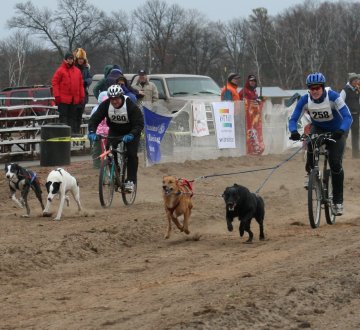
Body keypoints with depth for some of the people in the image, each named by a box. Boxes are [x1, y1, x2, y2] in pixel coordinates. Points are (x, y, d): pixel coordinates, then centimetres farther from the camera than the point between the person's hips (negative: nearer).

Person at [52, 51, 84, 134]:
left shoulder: (77, 71, 12)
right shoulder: (60, 70, -3)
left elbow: (81, 84, 16)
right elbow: (54, 82, -5)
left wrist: (82, 96, 11)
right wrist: (57, 96, -11)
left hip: (74, 100, 5)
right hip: (63, 99, -5)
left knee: (72, 117, 8)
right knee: (63, 116, -4)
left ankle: (73, 132, 11)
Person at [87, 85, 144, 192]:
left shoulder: (131, 106, -29)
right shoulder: (105, 105, -20)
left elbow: (139, 124, -32)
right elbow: (94, 119, -19)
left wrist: (131, 135, -50)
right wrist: (92, 132, -39)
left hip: (131, 132, -3)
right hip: (114, 131, 3)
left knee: (132, 154, -17)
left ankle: (131, 181, -10)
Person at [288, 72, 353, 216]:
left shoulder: (333, 96, -29)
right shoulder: (305, 100, -21)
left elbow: (347, 116, -35)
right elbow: (293, 119, -21)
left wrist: (341, 131, -54)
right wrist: (294, 131, -43)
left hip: (337, 130, -2)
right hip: (318, 128, 2)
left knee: (335, 163, -14)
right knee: (311, 143, -34)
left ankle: (338, 201, -1)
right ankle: (311, 174, -9)